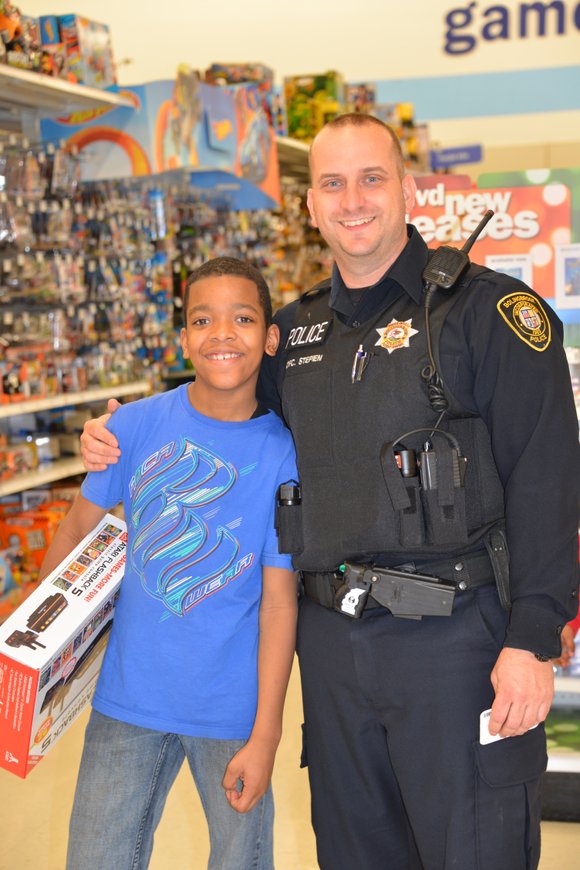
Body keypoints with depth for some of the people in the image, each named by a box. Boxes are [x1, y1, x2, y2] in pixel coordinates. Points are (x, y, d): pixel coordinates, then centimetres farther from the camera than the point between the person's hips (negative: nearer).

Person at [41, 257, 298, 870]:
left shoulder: (283, 456, -11)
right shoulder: (137, 425, -7)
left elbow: (279, 600, -10)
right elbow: (79, 526, 6)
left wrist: (265, 736, -10)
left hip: (232, 710, -1)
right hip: (129, 699, 2)